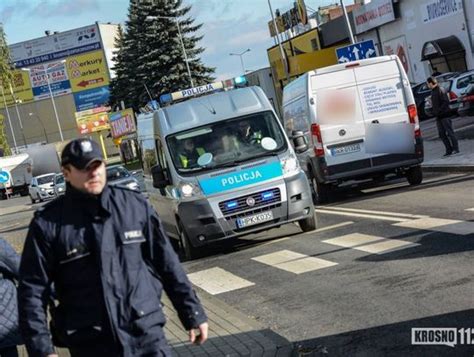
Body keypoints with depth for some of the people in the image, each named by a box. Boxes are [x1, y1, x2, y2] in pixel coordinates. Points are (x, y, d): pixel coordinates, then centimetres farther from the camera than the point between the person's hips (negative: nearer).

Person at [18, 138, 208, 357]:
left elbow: (167, 263, 7)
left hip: (147, 333, 1)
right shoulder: (48, 224, -4)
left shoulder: (135, 205, 2)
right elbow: (32, 290, -3)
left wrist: (193, 313, 8)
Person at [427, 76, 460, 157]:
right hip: (438, 117, 9)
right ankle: (449, 150, 13)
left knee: (450, 132, -5)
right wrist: (435, 112, 10)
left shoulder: (440, 90, -12)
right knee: (442, 134, 8)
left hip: (444, 115, -9)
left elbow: (446, 102, -19)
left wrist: (439, 110, -21)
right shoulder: (433, 92, 15)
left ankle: (456, 149, -1)